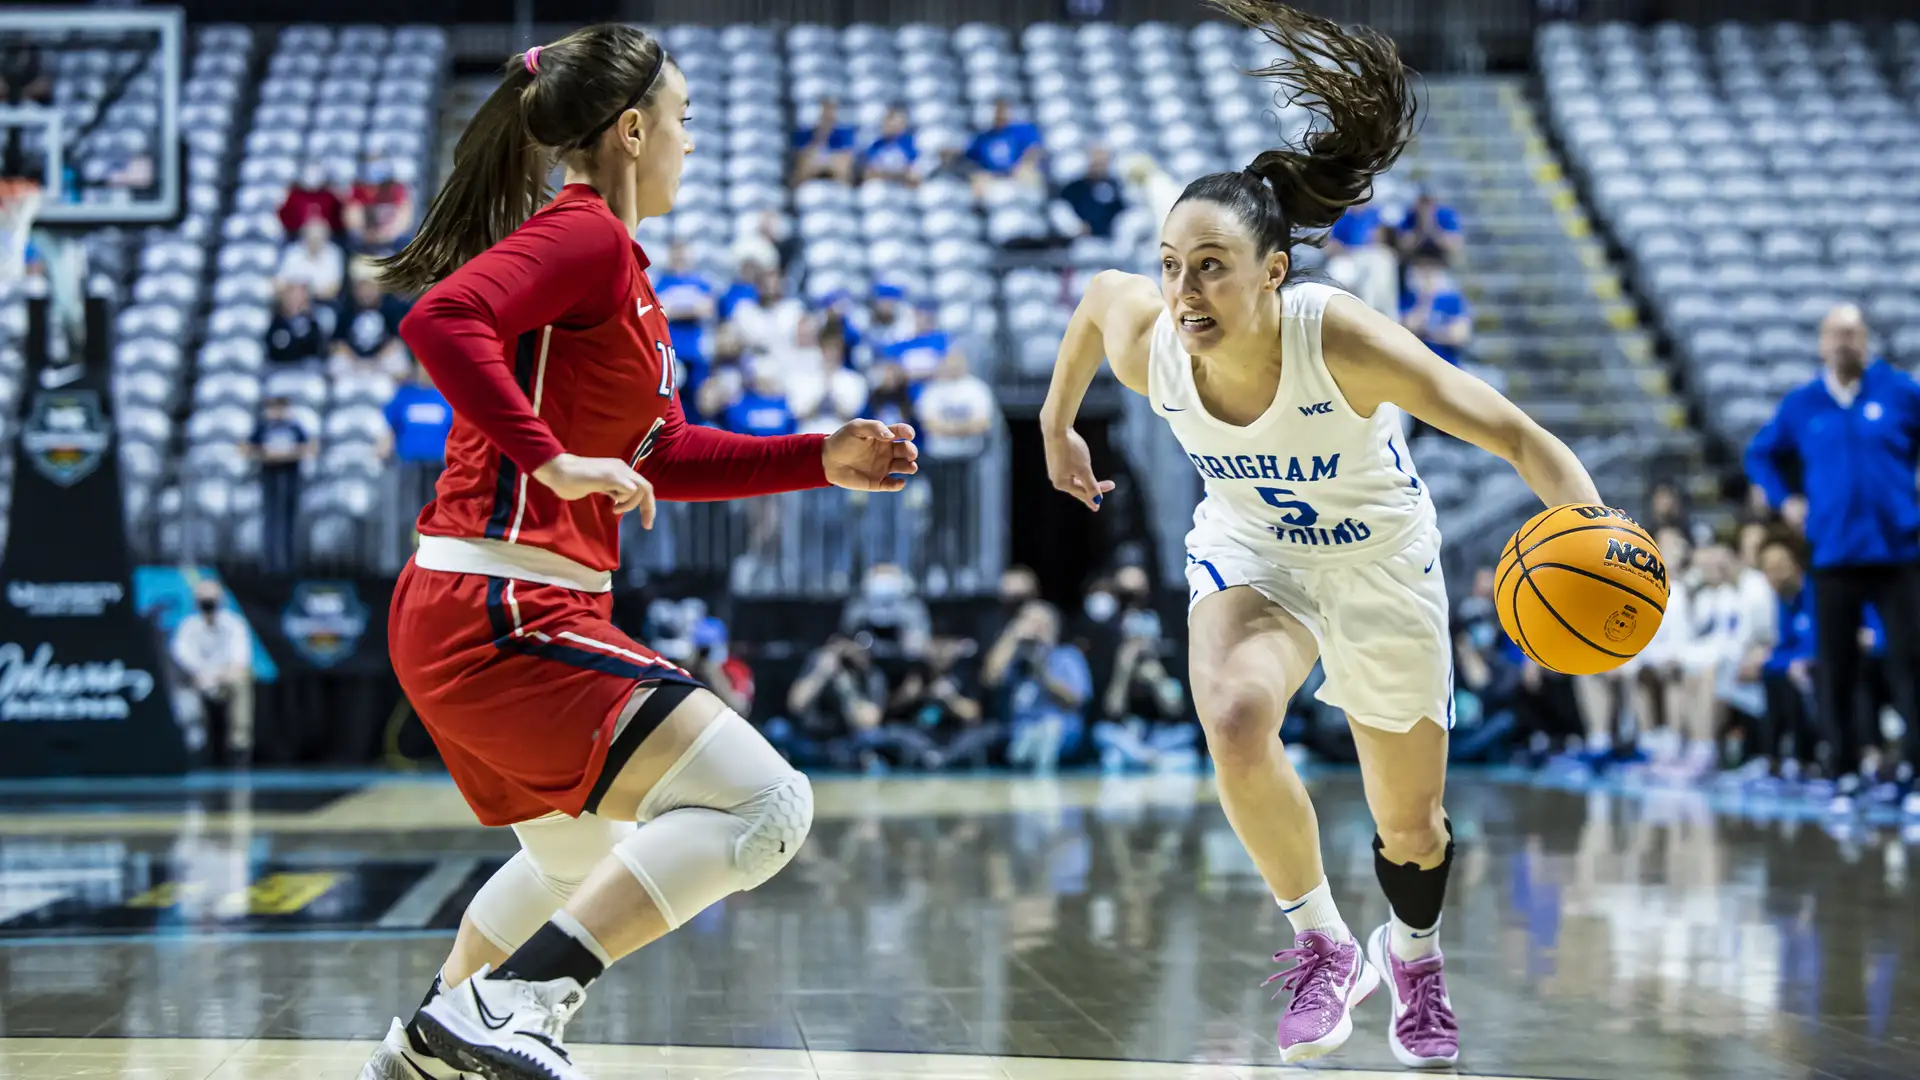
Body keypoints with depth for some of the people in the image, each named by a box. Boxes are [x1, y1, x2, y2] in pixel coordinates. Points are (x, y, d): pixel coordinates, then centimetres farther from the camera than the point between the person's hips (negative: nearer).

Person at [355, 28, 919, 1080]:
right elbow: (439, 321, -28)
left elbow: (659, 457, 24)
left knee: (582, 858, 31)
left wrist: (822, 460, 20)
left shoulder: (615, 262, 19)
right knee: (766, 805, -15)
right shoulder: (583, 234, -11)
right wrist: (550, 460, -27)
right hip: (503, 611, -11)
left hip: (466, 620, 11)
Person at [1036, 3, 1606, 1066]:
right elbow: (1098, 292, -1)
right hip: (1247, 549, 2)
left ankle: (1412, 955, 50)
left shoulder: (1342, 340, -37)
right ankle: (1322, 944, -7)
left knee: (1410, 824, 13)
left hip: (1379, 561, -1)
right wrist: (1056, 423, 12)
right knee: (1235, 722, -32)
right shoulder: (1147, 346, -26)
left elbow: (1515, 436, -36)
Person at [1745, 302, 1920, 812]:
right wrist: (1784, 501, 8)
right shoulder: (1801, 405, 7)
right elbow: (1761, 453, 22)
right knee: (1836, 671, 2)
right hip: (1834, 555, 2)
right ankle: (1846, 774, 12)